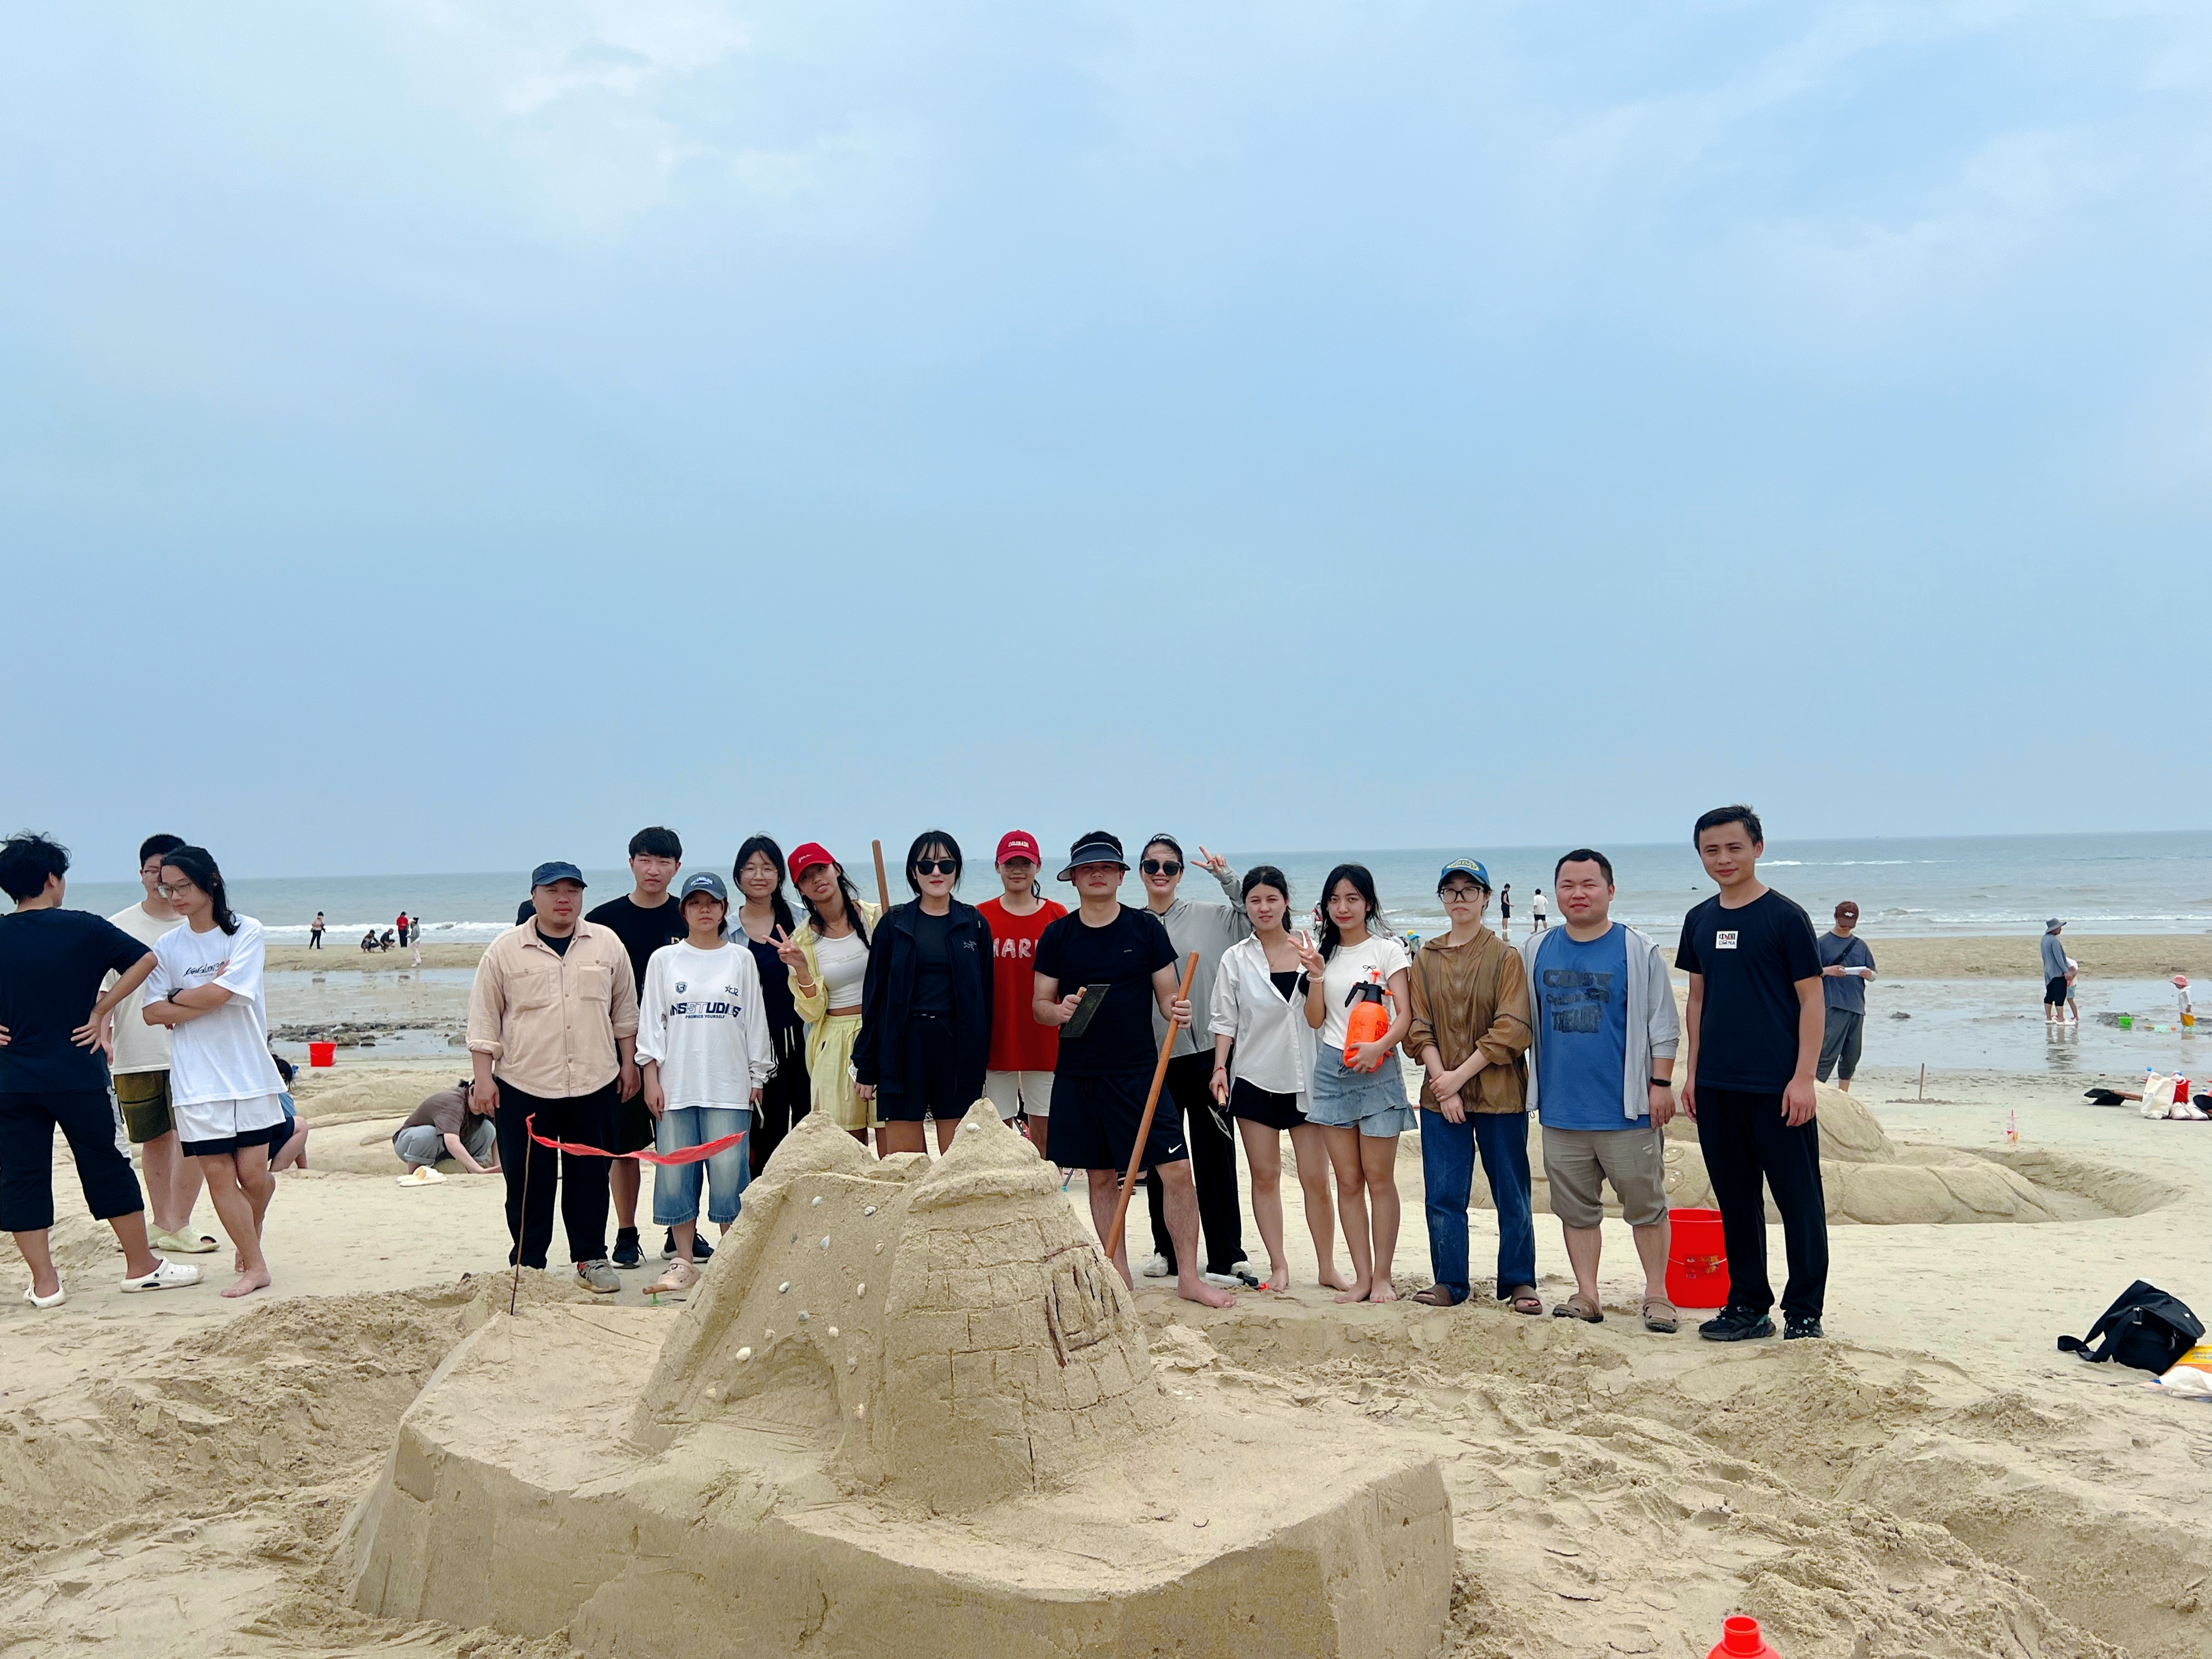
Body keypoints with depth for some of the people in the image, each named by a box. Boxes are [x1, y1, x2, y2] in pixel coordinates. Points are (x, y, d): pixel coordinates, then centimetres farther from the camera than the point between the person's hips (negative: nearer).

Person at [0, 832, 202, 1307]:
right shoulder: (83, 928, -6)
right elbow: (144, 960, -5)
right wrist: (101, 1010, -3)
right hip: (77, 1076, -2)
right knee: (106, 1168, 8)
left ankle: (44, 1283, 11)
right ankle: (142, 1266, 16)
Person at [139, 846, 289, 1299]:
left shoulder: (247, 933, -3)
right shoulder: (168, 946, 6)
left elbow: (221, 993, -14)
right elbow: (151, 1012, 0)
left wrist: (177, 998, 1)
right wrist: (206, 996, -10)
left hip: (250, 1074, -2)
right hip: (195, 1082, 2)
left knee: (253, 1173, 1)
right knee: (217, 1173, -1)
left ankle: (250, 1237, 32)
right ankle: (254, 1266, 9)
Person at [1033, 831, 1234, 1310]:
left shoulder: (1146, 928, 2)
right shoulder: (1058, 935, 4)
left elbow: (1167, 994, 5)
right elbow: (1039, 1005, 9)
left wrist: (1178, 1009, -18)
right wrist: (1059, 1011, -14)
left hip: (1138, 1072, -1)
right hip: (1078, 1075, 1)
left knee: (1177, 1170, -7)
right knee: (1101, 1177, 9)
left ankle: (1188, 1277, 5)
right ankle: (1119, 1276, 22)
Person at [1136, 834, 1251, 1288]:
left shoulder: (1208, 917, 3)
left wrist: (1228, 878, -6)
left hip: (1206, 1053, -1)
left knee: (1215, 1155, 1)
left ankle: (1226, 1256, 7)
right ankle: (1166, 1250, 23)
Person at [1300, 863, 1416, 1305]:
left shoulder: (1387, 950, 0)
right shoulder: (1324, 953, 12)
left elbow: (1405, 1015, -7)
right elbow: (1315, 1020, 9)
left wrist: (1379, 1046, -23)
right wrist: (1316, 975, -4)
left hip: (1376, 1070, -4)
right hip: (1332, 1069, 4)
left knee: (1379, 1179, 0)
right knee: (1347, 1181, 5)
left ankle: (1382, 1276, 8)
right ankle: (1362, 1276, 10)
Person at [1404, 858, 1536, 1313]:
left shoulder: (1505, 957, -2)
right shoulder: (1426, 959, 8)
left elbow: (1512, 1031, -9)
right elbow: (1418, 1028, 4)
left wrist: (1460, 1076, -12)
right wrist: (1442, 1080, -9)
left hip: (1499, 1093, -3)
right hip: (1440, 1095, 3)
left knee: (1512, 1193, 4)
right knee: (1442, 1195, 4)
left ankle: (1520, 1282, 16)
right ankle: (1450, 1283, 16)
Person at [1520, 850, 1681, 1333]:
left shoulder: (1639, 951, -1)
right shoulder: (1536, 951, 8)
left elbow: (1663, 1026, -1)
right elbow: (1525, 1022, 14)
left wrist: (1661, 1084, -7)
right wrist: (1528, 1085, 10)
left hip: (1627, 1110, -3)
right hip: (1561, 1108, 4)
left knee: (1645, 1204, 4)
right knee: (1575, 1208, 9)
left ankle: (1657, 1296, 16)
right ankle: (1586, 1295, 20)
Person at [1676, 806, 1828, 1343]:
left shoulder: (1785, 917, -6)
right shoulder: (1700, 921, 10)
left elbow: (1812, 1001, -7)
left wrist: (1803, 1078, -13)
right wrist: (1692, 1072, 12)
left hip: (1777, 1087, -5)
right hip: (1717, 1087, 6)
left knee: (1798, 1199, 2)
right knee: (1735, 1200, 12)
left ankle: (1804, 1313, 12)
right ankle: (1748, 1306, 22)